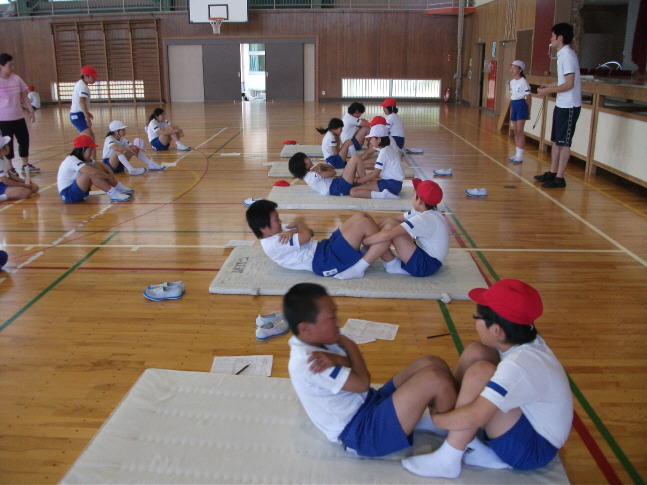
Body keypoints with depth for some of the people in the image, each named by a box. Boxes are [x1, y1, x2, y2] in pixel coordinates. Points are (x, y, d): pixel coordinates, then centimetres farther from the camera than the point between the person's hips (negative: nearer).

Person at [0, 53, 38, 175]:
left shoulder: (16, 79, 2)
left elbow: (24, 97, 10)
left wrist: (31, 111, 6)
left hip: (19, 117, 5)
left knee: (24, 140, 11)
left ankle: (25, 165, 27)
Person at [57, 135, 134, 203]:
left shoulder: (86, 160, 6)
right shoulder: (72, 160, -23)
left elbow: (104, 168, -1)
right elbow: (93, 172, -37)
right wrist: (109, 177, -25)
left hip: (78, 191, 9)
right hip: (67, 194, -8)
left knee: (99, 166, -6)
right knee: (91, 173, -31)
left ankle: (119, 188, -11)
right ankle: (113, 194, -30)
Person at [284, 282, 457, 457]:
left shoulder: (310, 342, 4)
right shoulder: (307, 363, -24)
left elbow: (362, 374, -2)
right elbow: (362, 383, -20)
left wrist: (336, 359, -23)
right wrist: (346, 343, -8)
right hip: (363, 432, -10)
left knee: (432, 363, 0)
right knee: (435, 378, -22)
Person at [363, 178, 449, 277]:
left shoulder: (424, 219, -26)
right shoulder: (426, 212, 2)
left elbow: (386, 235, -33)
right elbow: (395, 218, 6)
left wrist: (362, 241, -23)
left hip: (427, 265, -10)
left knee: (389, 227, -21)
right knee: (390, 222, 4)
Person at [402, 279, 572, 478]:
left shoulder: (519, 366, -34)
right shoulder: (523, 341, -8)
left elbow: (474, 416, -38)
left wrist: (434, 419, -22)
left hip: (535, 447, -9)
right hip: (528, 419, 9)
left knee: (479, 373, -30)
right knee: (475, 352, -3)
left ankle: (448, 460, -16)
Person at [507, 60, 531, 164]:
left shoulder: (523, 81, -10)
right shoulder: (512, 82, 12)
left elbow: (528, 97, -9)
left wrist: (528, 112, -8)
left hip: (521, 105, -8)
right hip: (513, 106, 8)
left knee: (520, 131, -7)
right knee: (515, 131, 10)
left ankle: (520, 155, -4)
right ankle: (517, 154, 16)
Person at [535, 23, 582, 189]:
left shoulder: (567, 55, -17)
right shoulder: (562, 55, 12)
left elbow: (569, 84, -21)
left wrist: (548, 91, -15)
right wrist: (549, 86, 10)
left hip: (569, 106, -10)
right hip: (561, 104, 10)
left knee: (564, 143, -4)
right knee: (556, 140, 14)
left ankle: (559, 178, 2)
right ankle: (552, 172, 23)